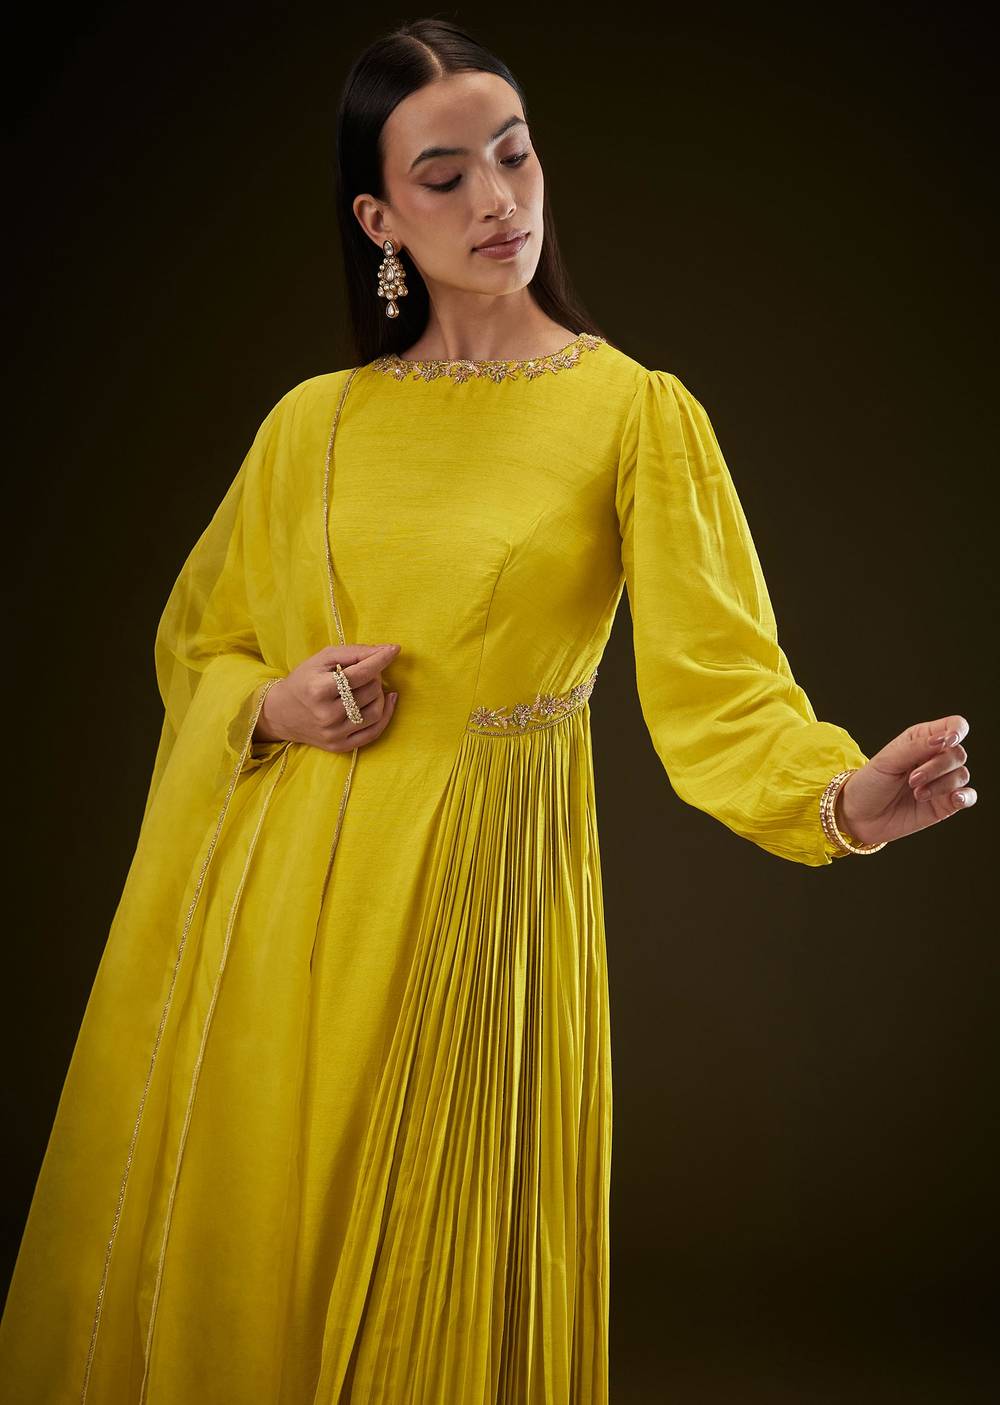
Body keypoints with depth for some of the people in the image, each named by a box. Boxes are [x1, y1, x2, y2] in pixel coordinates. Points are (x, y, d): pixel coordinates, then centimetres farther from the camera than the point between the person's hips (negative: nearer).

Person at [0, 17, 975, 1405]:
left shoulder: (636, 412, -4)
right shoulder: (314, 421, 7)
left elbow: (717, 676, -14)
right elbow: (194, 643, 17)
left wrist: (846, 794, -34)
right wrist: (275, 706, -5)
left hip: (479, 890, -3)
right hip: (275, 889, 3)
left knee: (429, 1282, 7)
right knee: (224, 1262, 12)